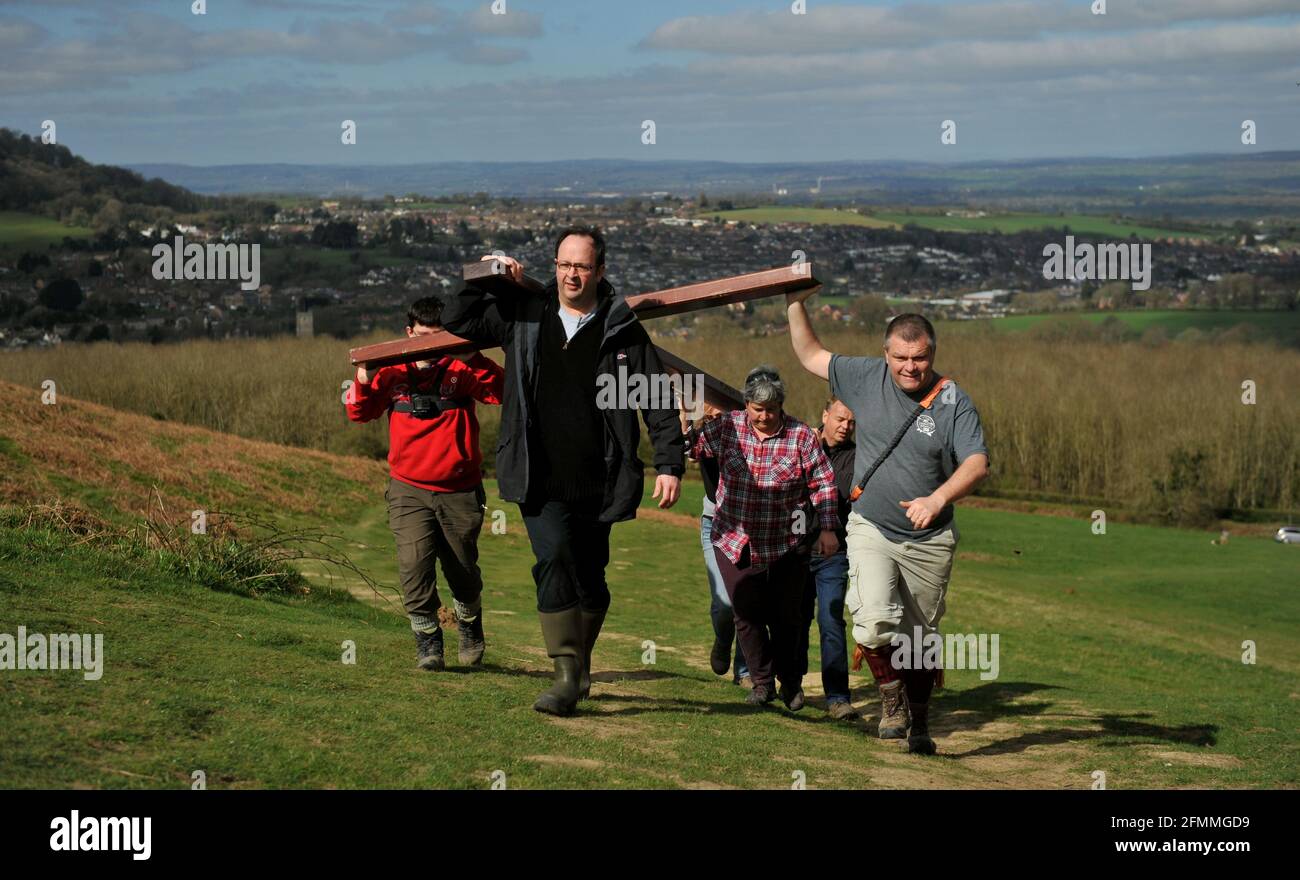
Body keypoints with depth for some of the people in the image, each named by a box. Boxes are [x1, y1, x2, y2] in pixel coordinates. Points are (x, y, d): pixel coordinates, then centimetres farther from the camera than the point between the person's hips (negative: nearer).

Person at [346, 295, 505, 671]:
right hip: (409, 490, 1)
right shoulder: (393, 372, 4)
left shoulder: (461, 370, -2)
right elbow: (360, 413, 8)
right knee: (414, 564, -15)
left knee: (463, 570, 13)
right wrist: (364, 382, -11)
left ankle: (470, 628, 41)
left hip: (459, 491, -1)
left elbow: (499, 391, -17)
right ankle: (427, 640, -1)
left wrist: (474, 360, -30)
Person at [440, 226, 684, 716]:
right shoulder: (524, 317, 7)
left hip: (597, 485, 0)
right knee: (554, 560, -19)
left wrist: (669, 463, -5)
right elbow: (456, 321, 17)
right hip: (540, 482, 0)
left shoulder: (622, 330, 1)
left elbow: (657, 401, 3)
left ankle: (579, 668, 30)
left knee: (590, 579, 9)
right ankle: (568, 677, -18)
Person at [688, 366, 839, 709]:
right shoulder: (727, 428, -2)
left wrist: (828, 529, -5)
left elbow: (823, 484, -2)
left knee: (784, 616, 6)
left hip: (786, 545, -1)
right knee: (747, 615, 1)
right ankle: (762, 681, 18)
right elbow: (691, 447, 7)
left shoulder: (801, 436, -6)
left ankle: (790, 680, 27)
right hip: (736, 542, 1)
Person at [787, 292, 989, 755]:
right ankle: (892, 699, 1)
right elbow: (811, 356, 13)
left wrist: (937, 499, -35)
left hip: (929, 542, -1)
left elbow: (977, 463, -19)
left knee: (921, 638, 10)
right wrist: (795, 304, 3)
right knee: (874, 621, -23)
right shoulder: (867, 378, -1)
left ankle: (919, 721, 31)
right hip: (871, 530, 1)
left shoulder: (954, 401, -9)